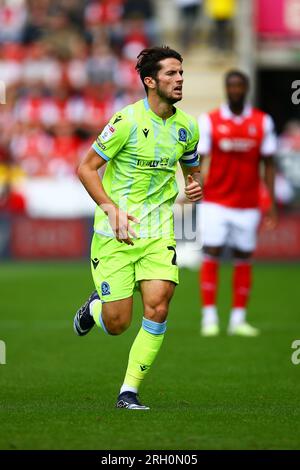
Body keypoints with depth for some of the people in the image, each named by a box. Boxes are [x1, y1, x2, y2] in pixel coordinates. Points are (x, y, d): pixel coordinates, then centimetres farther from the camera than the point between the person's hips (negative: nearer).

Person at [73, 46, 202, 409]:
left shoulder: (186, 127, 6)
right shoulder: (128, 120, -12)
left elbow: (191, 168, 25)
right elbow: (86, 167, -7)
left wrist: (194, 185, 1)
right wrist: (111, 209, -18)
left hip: (158, 232, 4)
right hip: (115, 234, -4)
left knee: (157, 308, -14)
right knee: (117, 324, -4)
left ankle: (129, 391, 0)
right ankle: (95, 307, 35)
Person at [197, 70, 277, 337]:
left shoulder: (262, 122, 3)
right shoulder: (210, 121, -1)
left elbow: (268, 164, 6)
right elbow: (199, 162, -1)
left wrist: (271, 202, 1)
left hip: (248, 204, 2)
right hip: (215, 202, -2)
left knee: (244, 259, 3)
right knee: (211, 255, -6)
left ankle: (238, 320, 9)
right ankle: (209, 319, -1)